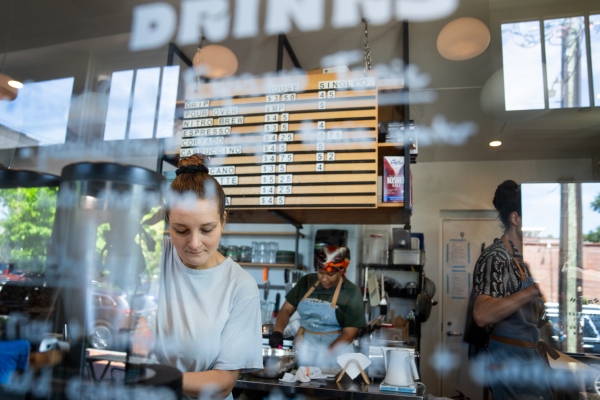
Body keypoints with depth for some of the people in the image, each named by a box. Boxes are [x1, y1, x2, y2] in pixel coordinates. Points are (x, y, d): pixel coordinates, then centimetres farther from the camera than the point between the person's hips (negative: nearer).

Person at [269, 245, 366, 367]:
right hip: (301, 349, 3)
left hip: (333, 351, -3)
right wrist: (278, 332, -11)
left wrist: (325, 354, -19)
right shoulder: (306, 282, 1)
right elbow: (286, 310, 6)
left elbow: (349, 333, -9)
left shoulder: (351, 293, -8)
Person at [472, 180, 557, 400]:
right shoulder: (495, 257, -19)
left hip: (534, 357, 9)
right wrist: (535, 290, -34)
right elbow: (482, 315, -33)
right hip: (512, 359, -9)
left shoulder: (526, 258, 10)